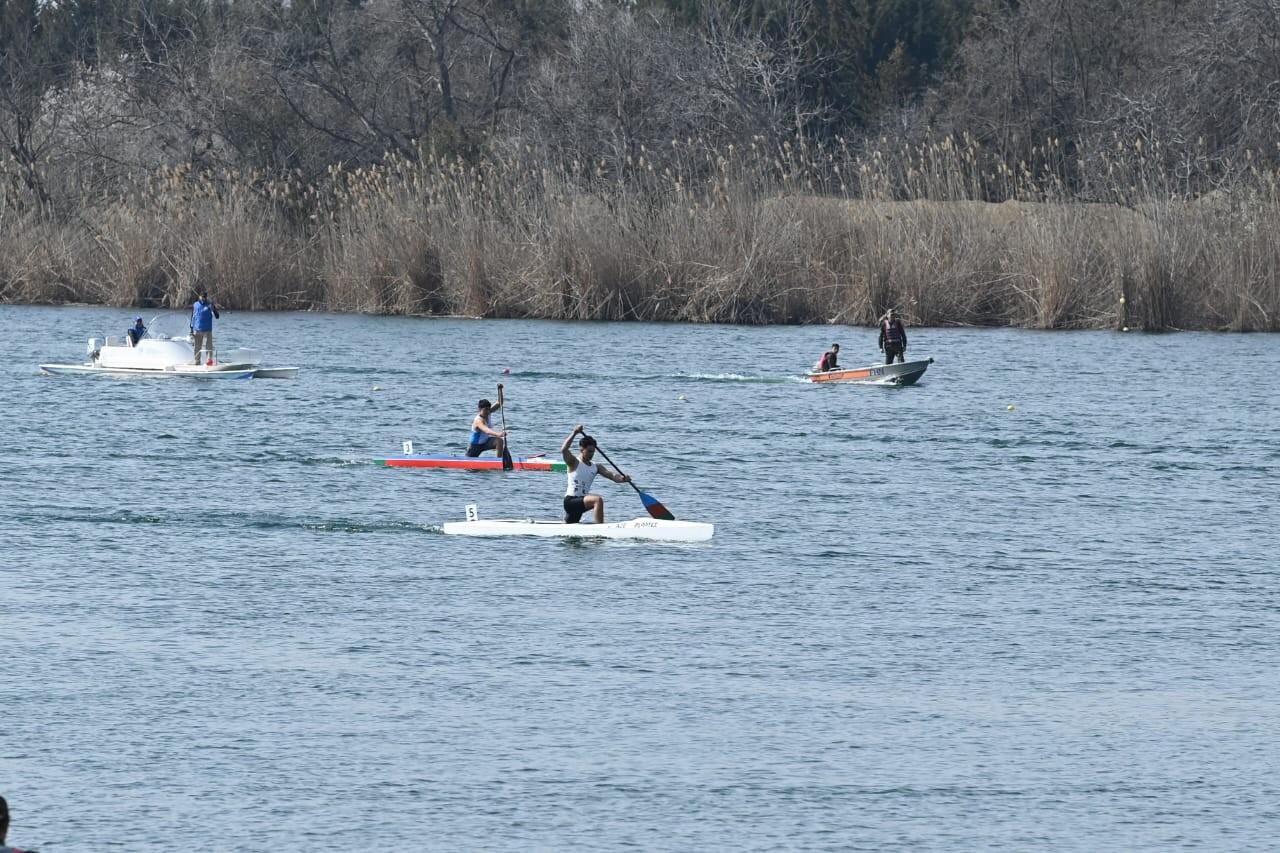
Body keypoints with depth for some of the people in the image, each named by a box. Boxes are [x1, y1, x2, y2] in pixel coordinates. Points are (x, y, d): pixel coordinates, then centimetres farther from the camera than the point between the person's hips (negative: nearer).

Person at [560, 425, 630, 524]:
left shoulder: (596, 467, 10)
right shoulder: (574, 463, -6)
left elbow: (612, 475, -1)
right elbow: (563, 450, -24)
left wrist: (623, 478, -23)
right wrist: (574, 433, -29)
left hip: (580, 503, 8)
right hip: (570, 501, -8)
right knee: (598, 500, -28)